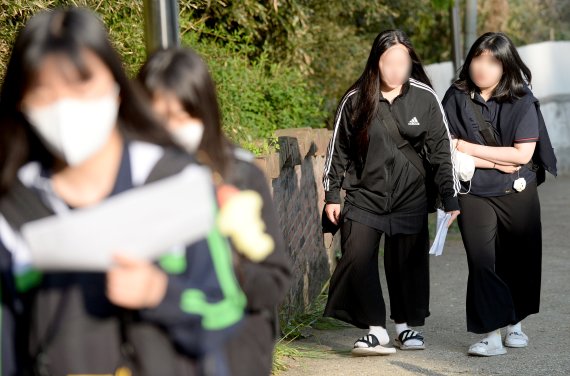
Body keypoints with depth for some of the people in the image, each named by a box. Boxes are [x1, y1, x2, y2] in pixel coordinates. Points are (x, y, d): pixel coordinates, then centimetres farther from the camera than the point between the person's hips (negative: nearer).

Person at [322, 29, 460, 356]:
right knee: (358, 259, -12)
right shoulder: (356, 99, -5)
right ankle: (376, 330, -2)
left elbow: (442, 150, 0)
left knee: (409, 262, 7)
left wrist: (450, 199, -2)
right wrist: (332, 195, 5)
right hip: (364, 196, 0)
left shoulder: (425, 98, -4)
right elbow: (338, 149, 5)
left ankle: (407, 326, 26)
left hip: (410, 197, 0)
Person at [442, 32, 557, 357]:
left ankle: (516, 324, 29)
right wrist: (496, 162, -14)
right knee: (482, 262, -9)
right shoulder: (456, 97, -3)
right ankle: (493, 334, -6)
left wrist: (468, 148, -13)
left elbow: (523, 154, -12)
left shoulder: (522, 101, -6)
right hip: (474, 194, 0)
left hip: (518, 195, 0)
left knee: (519, 261, 10)